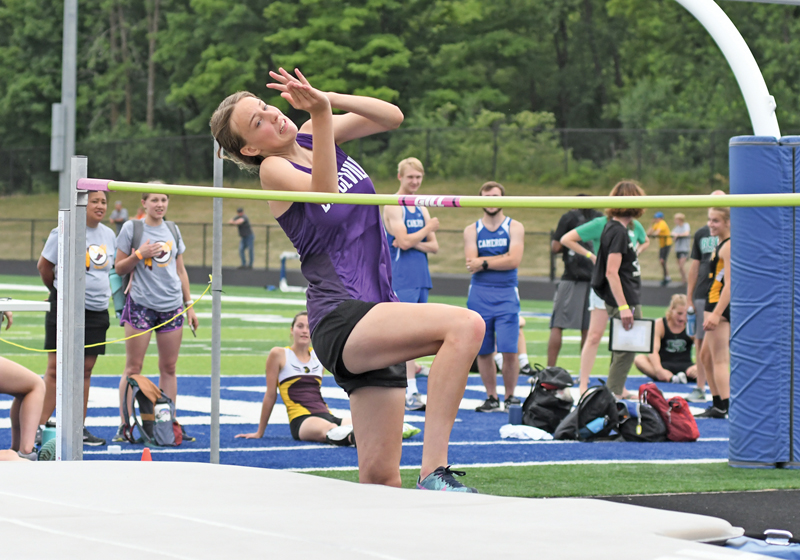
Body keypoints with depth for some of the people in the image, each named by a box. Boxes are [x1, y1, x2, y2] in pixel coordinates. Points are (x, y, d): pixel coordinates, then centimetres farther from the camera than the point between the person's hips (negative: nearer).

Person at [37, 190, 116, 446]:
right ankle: (40, 426, -1)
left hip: (97, 310, 5)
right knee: (56, 368, -5)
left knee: (85, 369, 7)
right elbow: (44, 266, 0)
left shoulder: (108, 235, 10)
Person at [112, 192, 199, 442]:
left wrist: (189, 304, 14)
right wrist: (138, 254, -14)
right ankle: (124, 425, -1)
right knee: (133, 367, -4)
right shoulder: (131, 228, 0)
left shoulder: (173, 230, 12)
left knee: (169, 367, 6)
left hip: (171, 306, 4)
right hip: (141, 305, -4)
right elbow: (120, 268, 3)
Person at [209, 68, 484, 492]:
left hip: (375, 326, 7)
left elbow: (392, 117, 6)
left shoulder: (314, 136, 14)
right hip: (340, 320, -7)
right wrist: (320, 114, -30)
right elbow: (323, 189, -23)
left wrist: (328, 100, -7)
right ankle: (433, 473, -35)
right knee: (465, 325, -30)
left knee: (381, 476, 2)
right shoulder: (273, 170, -4)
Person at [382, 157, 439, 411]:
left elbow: (434, 246, 11)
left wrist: (415, 243, -8)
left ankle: (399, 386, 14)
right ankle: (410, 392, -18)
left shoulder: (422, 209, 16)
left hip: (421, 277, 8)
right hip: (401, 279, -8)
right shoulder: (393, 207, -7)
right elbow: (404, 241, -17)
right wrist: (428, 229, -5)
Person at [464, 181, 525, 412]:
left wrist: (484, 262, -10)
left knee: (509, 351, -10)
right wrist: (500, 260, -11)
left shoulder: (514, 227, 4)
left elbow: (514, 261, -10)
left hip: (506, 296, -2)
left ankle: (510, 396, 4)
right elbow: (471, 263, -5)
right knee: (483, 351, 4)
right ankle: (491, 397, 14)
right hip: (479, 295, 2)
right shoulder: (472, 230, 9)